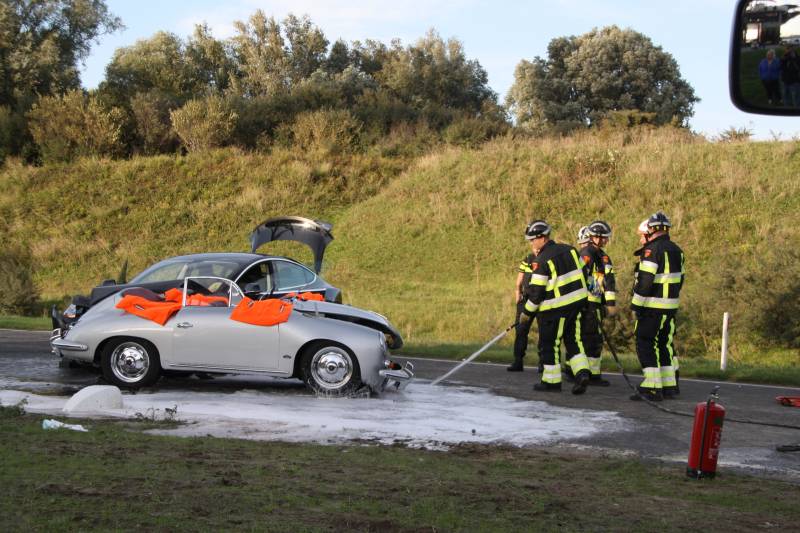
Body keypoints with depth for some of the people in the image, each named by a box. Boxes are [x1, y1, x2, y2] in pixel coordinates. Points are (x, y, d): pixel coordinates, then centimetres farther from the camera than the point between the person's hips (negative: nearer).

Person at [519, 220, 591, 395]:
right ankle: (582, 372, 0)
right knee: (573, 339, 14)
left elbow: (536, 290, -16)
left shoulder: (541, 260, -17)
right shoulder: (568, 249, 5)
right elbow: (580, 271, 15)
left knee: (549, 343, 6)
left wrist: (527, 312, -5)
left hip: (556, 308, -7)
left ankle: (552, 381, 12)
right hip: (577, 301, 7)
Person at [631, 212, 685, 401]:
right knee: (665, 343, 16)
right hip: (671, 306, 8)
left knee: (645, 345, -4)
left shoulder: (652, 250, -14)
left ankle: (652, 388, -9)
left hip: (652, 306, -8)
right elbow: (680, 279, 17)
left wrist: (637, 304, -14)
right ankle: (670, 385, 20)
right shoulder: (676, 250, 12)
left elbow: (645, 280, -19)